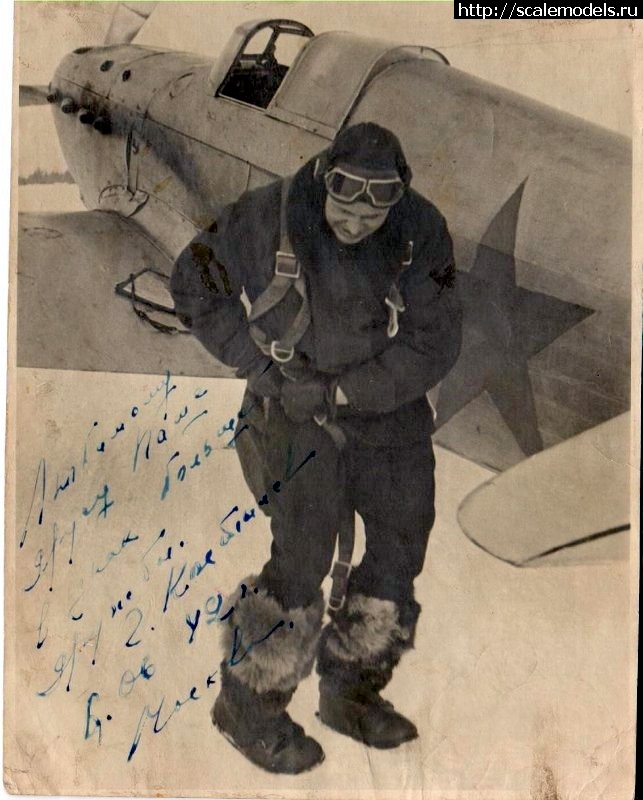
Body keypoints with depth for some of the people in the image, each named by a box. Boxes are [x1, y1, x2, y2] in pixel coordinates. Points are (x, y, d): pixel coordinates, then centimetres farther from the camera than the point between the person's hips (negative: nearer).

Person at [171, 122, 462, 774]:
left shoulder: (421, 233, -12)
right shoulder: (269, 218, -16)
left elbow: (434, 343, -13)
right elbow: (193, 283, -5)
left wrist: (342, 391, -21)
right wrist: (261, 365, -12)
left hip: (387, 409, 4)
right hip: (297, 405, -3)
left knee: (400, 549, 6)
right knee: (303, 557, -12)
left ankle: (350, 692, 27)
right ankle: (248, 705, 11)